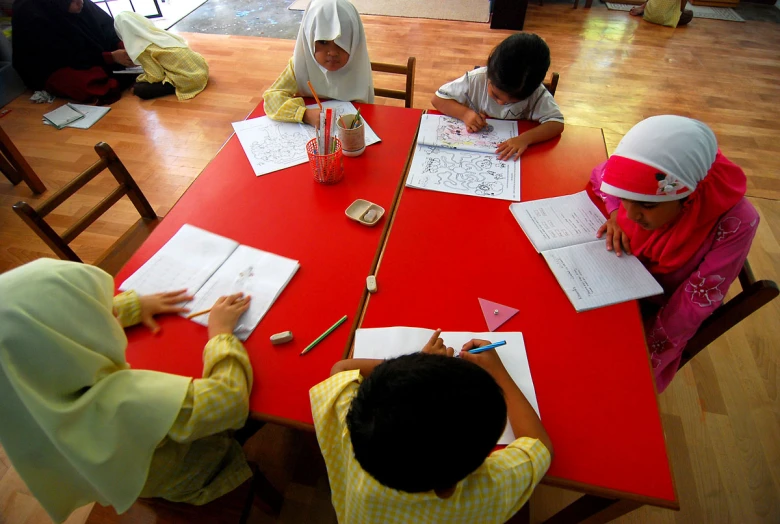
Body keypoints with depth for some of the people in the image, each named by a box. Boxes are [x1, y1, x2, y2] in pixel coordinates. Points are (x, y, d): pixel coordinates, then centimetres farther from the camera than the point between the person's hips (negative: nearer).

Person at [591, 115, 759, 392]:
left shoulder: (735, 222, -29)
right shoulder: (646, 185, -23)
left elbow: (699, 298, -21)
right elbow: (600, 175, 0)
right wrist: (615, 214, -19)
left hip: (661, 313, -3)